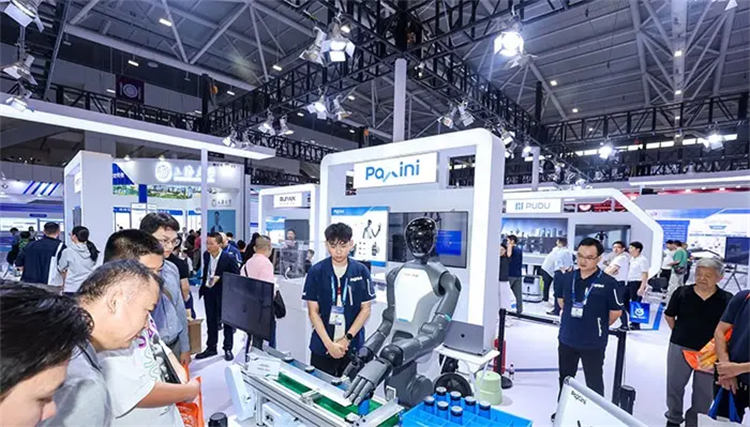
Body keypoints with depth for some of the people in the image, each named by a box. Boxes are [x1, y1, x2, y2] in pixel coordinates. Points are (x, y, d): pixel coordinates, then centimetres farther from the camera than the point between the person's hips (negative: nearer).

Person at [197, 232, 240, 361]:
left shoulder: (229, 258, -21)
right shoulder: (206, 255, -2)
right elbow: (205, 272, 13)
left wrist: (220, 278, -26)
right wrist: (203, 287, 11)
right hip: (209, 292, 6)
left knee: (227, 321, 10)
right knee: (211, 321, 17)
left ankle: (228, 349, 25)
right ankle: (211, 348, 33)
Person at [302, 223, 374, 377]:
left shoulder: (361, 271, -4)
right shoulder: (316, 272, -6)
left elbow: (365, 309, -1)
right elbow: (313, 312, -4)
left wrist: (347, 338, -9)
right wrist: (329, 343, -11)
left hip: (353, 346, 1)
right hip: (322, 347, 0)